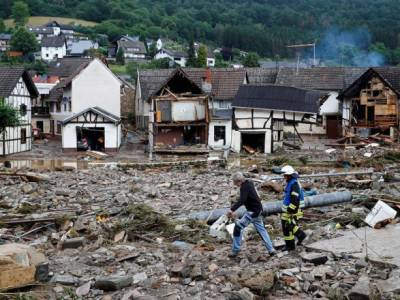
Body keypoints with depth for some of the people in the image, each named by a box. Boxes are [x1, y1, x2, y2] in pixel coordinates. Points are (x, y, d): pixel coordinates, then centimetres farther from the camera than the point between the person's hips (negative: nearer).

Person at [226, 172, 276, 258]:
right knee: (261, 229, 18)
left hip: (253, 211, -10)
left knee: (238, 227, -8)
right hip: (257, 210, 10)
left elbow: (241, 200, -37)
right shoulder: (249, 183, 7)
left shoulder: (244, 187, -21)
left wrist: (232, 209, -48)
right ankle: (271, 249, 22)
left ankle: (235, 251, -5)